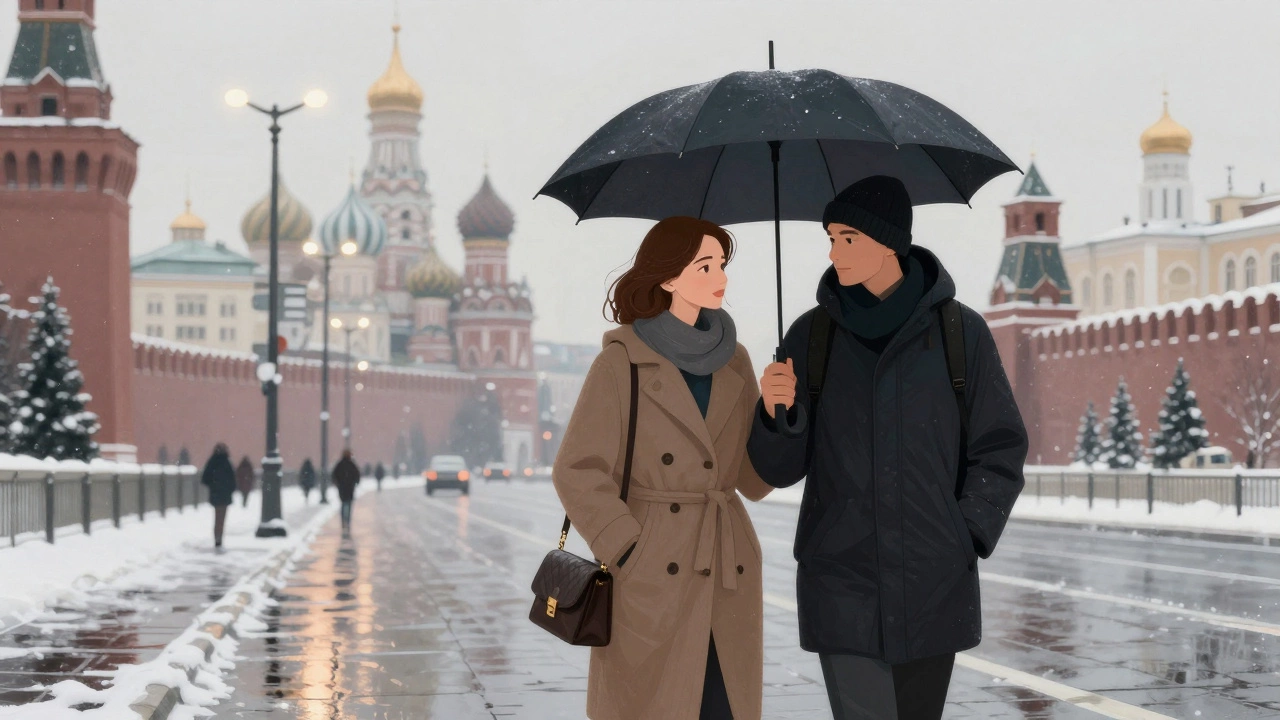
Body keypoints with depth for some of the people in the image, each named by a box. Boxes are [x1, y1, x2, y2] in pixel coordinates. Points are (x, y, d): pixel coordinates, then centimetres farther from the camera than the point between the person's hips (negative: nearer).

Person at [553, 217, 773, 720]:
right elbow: (578, 473, -8)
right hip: (650, 581, -5)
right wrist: (630, 556, -14)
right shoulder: (622, 363, -5)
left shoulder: (732, 362, 10)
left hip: (726, 579, 5)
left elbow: (754, 479, 10)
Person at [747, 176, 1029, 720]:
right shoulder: (812, 335, 4)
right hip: (842, 587, 0)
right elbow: (780, 469, 5)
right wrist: (775, 412, -15)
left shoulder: (960, 331, 1)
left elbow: (1001, 448, 7)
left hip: (935, 587, 0)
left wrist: (967, 536, -4)